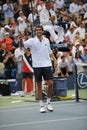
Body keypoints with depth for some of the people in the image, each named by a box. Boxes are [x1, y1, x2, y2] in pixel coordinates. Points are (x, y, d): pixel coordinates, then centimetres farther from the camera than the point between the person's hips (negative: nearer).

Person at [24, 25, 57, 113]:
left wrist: (55, 59, 14)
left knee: (50, 83, -6)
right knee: (39, 86, 3)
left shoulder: (46, 40, 10)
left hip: (47, 65, 2)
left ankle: (48, 103, 12)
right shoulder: (32, 41, 0)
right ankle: (41, 105, 11)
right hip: (37, 66, -2)